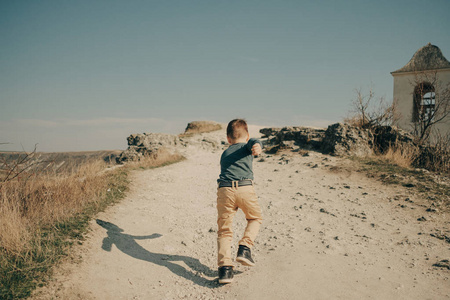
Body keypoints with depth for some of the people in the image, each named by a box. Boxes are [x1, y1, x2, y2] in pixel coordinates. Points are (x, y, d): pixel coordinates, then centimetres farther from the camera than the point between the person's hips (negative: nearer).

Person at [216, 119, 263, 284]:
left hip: (224, 190, 3)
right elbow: (254, 142, -6)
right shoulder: (247, 145, 18)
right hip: (245, 189, -2)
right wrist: (257, 146, -29)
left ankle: (224, 267, -4)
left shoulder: (224, 154, 29)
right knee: (255, 218, 24)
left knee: (224, 231, 8)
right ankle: (244, 248, 7)